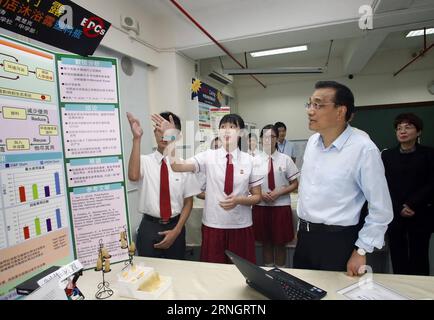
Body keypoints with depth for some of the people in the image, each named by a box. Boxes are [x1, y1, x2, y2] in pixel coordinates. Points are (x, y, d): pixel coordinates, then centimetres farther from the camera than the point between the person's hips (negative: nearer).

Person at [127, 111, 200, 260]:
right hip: (149, 227, -1)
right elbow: (133, 176, -31)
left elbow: (188, 201, 0)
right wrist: (136, 139, -32)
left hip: (175, 227, 2)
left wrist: (177, 230, -8)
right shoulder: (145, 161, -7)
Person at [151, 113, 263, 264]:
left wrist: (239, 200, -17)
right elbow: (177, 166, -18)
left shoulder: (250, 161, -4)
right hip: (213, 225, 0)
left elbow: (257, 197, 2)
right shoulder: (208, 156, -5)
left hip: (241, 227, 1)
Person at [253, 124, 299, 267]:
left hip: (281, 206, -1)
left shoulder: (285, 159, -4)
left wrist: (278, 193, -13)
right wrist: (260, 194, -15)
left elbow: (295, 184, 0)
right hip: (261, 206, 1)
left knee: (280, 242, 12)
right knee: (266, 242, 15)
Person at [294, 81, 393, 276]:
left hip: (337, 241, -6)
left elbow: (381, 210, -11)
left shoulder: (364, 149, -18)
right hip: (304, 236, 6)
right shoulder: (312, 141, 2)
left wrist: (361, 251, -9)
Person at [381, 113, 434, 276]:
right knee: (398, 258, 5)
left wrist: (411, 205, -13)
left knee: (419, 258, 6)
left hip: (420, 216, -1)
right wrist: (399, 208, -10)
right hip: (394, 215, 1)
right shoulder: (387, 155, 6)